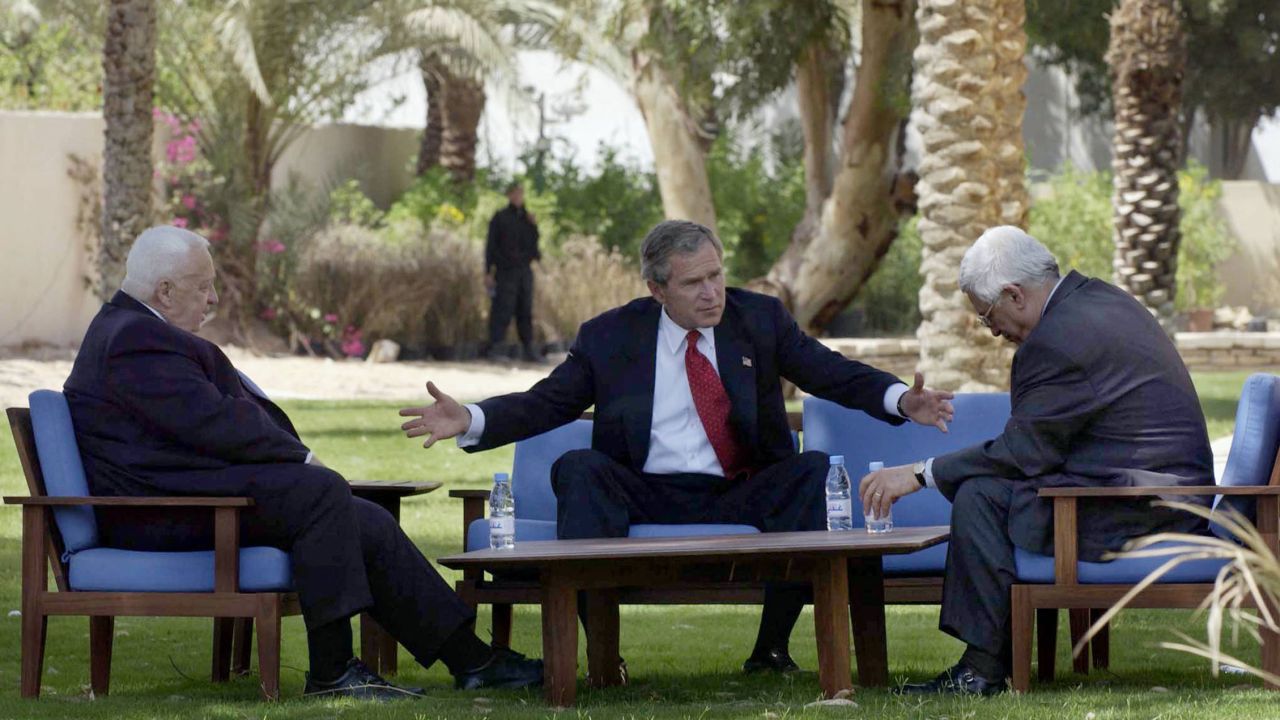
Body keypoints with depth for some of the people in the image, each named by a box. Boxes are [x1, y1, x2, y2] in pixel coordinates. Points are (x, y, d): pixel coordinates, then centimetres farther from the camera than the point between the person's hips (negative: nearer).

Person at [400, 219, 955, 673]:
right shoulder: (610, 336, 4)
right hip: (646, 498, -1)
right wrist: (469, 421, -15)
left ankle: (771, 647, -21)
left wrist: (900, 401, -16)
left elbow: (835, 375, 4)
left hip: (740, 498, 1)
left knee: (815, 471, -26)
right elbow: (543, 404, 4)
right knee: (578, 469, -28)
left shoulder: (759, 318, 7)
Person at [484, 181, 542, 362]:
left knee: (525, 311, 7)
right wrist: (488, 272, -8)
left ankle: (528, 349, 10)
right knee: (502, 310, -8)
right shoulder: (500, 218, -1)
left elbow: (533, 244, 12)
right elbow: (491, 245, -3)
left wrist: (534, 227, -4)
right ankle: (495, 349, -6)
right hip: (506, 271, -5)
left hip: (525, 271, 5)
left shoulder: (527, 218, 14)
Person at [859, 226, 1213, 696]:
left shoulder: (1055, 341, -19)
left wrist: (921, 474, -7)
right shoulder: (1100, 299, 13)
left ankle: (984, 666, -9)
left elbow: (1021, 452, -15)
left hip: (1139, 512, -11)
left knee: (980, 496, -13)